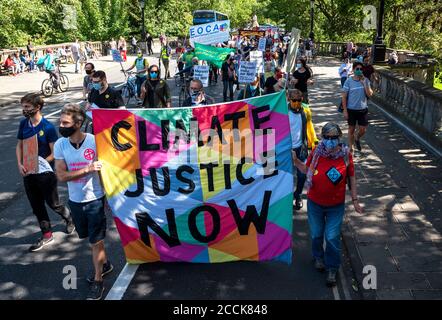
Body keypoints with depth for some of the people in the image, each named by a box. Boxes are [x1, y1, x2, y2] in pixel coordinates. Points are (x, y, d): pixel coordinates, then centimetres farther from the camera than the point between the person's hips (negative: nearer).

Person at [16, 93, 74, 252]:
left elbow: (54, 153, -14)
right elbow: (19, 145, 10)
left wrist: (39, 165, -19)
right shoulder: (23, 124, 1)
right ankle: (46, 235, 28)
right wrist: (20, 164, -3)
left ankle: (69, 218, 38)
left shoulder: (48, 127, -15)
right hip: (28, 173, 6)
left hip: (45, 173, -5)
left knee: (53, 203, 8)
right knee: (36, 206, 13)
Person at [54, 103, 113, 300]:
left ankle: (98, 281, 21)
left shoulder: (94, 141, -17)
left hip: (95, 199, -4)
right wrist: (87, 169, -24)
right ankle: (104, 264, 45)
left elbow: (105, 168, -7)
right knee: (90, 238, 22)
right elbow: (61, 176, -12)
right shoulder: (60, 145, -7)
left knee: (96, 241, 5)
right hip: (75, 200, 4)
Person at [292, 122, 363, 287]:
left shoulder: (346, 155, -12)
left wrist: (355, 200, -1)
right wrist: (295, 160, -12)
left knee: (332, 238, 4)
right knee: (316, 234, 19)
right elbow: (307, 170, 3)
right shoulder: (316, 153, -11)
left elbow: (351, 178, -2)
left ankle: (332, 269, 24)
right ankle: (318, 257, 48)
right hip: (315, 203, 2)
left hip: (336, 205, -1)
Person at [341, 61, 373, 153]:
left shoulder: (365, 80, -1)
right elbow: (344, 96, -6)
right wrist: (345, 110, -10)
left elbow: (369, 94, -8)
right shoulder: (349, 81, -8)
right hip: (351, 109, -2)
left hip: (363, 109, 2)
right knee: (351, 129, 9)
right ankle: (351, 148, 25)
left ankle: (357, 139, 37)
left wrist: (364, 83, -19)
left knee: (363, 130, 5)